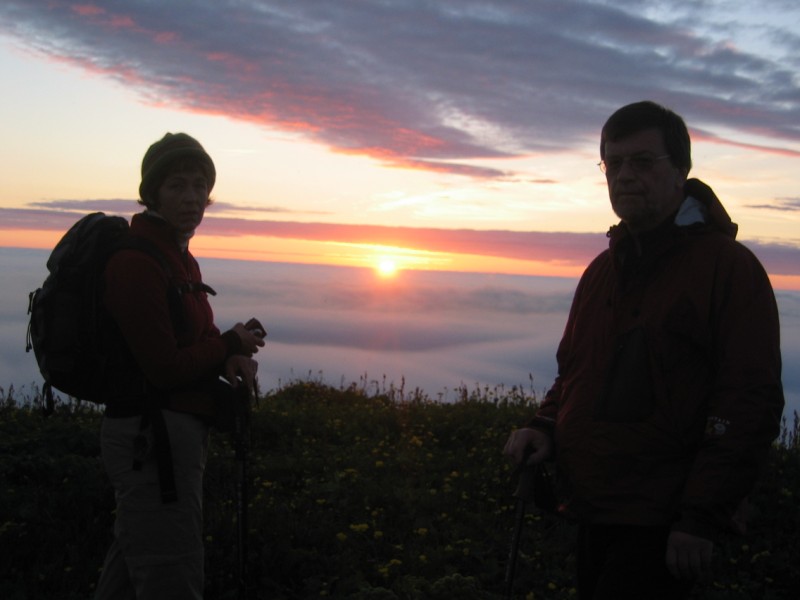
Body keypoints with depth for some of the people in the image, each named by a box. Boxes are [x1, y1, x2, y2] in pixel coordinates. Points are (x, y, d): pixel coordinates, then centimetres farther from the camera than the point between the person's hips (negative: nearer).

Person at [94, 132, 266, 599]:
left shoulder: (180, 257, 12)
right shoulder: (136, 262, -17)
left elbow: (195, 339, 18)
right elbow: (166, 366, -21)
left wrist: (232, 359, -5)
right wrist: (232, 345, -6)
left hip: (172, 434, 10)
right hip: (152, 436, -10)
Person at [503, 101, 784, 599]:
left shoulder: (729, 266, -10)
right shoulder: (604, 270, 13)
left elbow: (752, 404, -16)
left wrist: (702, 518, -19)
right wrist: (545, 426, 3)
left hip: (664, 529, -7)